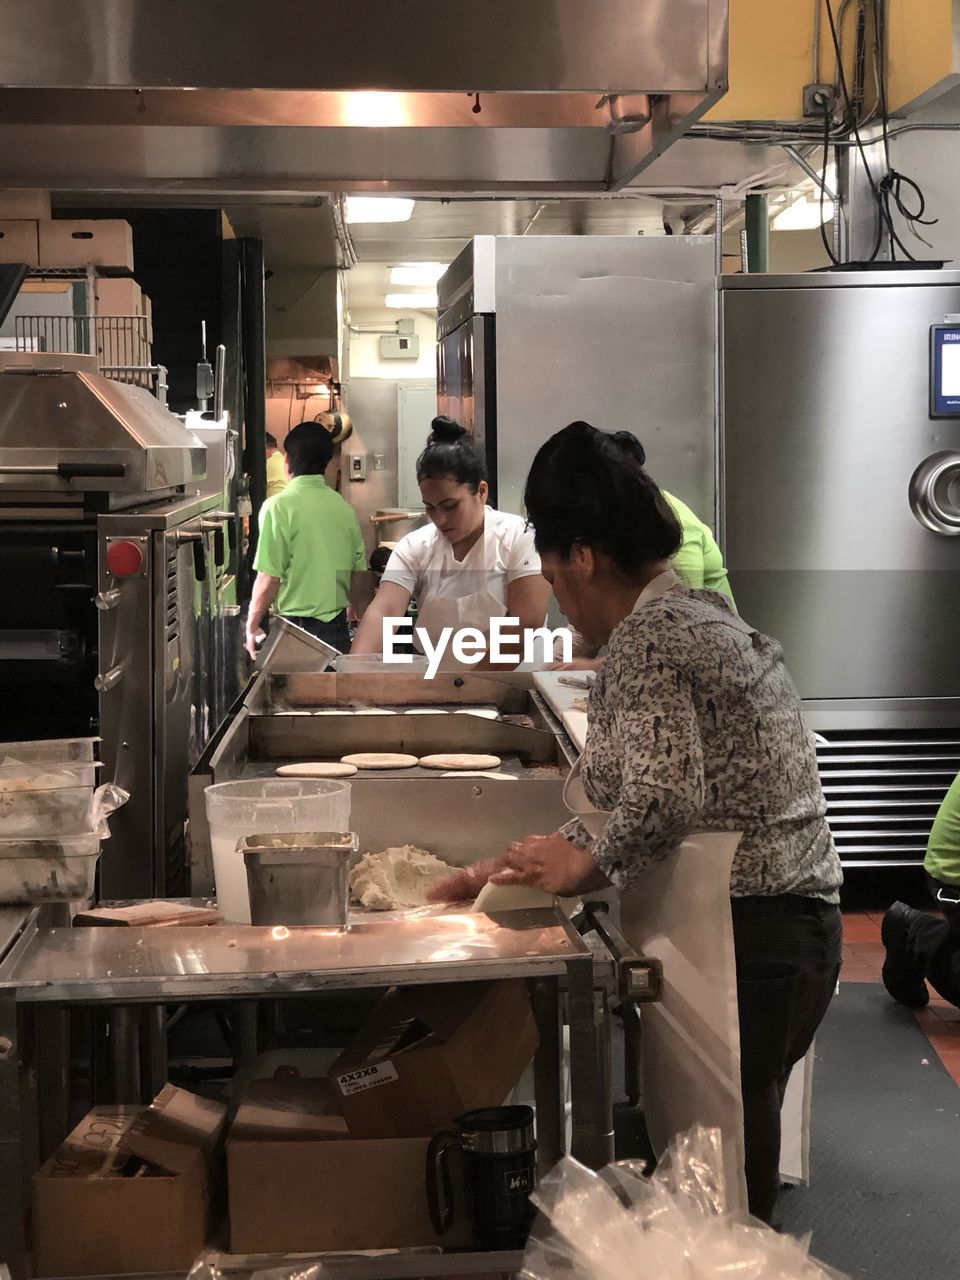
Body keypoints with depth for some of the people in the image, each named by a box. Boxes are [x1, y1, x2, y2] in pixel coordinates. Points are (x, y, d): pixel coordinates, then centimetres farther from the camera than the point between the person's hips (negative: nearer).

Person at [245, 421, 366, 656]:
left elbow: (269, 578, -14)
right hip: (338, 627, 5)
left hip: (296, 627, -5)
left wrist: (252, 627, -3)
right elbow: (360, 572, 12)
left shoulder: (279, 507, -11)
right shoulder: (344, 508, 5)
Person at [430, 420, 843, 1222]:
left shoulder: (646, 637, -13)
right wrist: (515, 868, 21)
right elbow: (628, 802, 23)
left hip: (739, 939, -10)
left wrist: (578, 865, -7)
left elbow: (662, 800, -25)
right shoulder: (708, 616, 18)